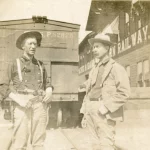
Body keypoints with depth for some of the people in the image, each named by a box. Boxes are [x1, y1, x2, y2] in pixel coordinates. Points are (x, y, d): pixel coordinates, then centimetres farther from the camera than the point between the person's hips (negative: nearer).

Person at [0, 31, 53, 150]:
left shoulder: (40, 65, 19)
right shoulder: (15, 64, 8)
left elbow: (47, 83, 24)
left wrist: (49, 91, 0)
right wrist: (19, 100, -11)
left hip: (40, 105, 3)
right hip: (23, 106, -3)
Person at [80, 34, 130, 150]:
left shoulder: (116, 68, -1)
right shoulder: (94, 70, 18)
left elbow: (124, 92, -11)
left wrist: (107, 106, -17)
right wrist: (84, 113, 13)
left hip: (104, 112, -6)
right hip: (91, 111, 6)